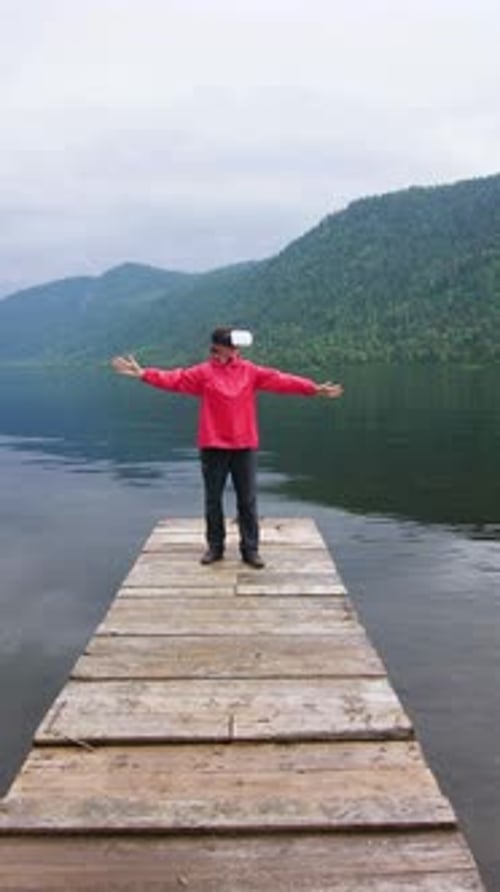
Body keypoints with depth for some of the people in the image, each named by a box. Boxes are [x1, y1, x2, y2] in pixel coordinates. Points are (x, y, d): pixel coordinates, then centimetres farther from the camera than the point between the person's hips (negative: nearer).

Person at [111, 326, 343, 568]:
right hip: (213, 446, 0)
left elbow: (281, 380, -3)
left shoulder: (251, 371, 3)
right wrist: (143, 374, -20)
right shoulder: (203, 372, 0)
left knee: (248, 500, 5)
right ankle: (215, 546, 23)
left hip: (244, 446, 0)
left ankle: (250, 549, 15)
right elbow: (175, 379, -8)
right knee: (213, 499, 9)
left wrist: (314, 389, -9)